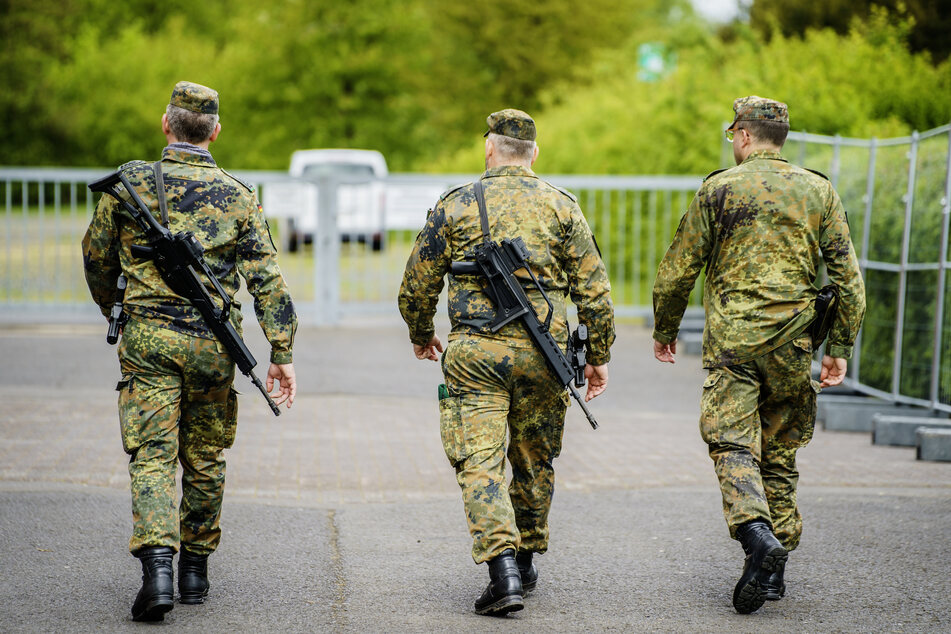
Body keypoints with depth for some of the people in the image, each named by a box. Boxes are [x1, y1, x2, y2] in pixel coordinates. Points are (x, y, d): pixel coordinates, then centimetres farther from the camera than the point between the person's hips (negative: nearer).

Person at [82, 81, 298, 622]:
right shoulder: (238, 196, 0)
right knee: (205, 458, 14)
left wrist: (113, 309, 29)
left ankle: (157, 565, -19)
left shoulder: (131, 183, 0)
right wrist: (283, 354, -2)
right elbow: (267, 279, -4)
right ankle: (195, 568, 22)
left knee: (153, 455, -2)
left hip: (148, 338, -1)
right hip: (211, 343, 1)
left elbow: (97, 258, 10)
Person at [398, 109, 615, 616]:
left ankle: (502, 569, -18)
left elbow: (417, 285, 8)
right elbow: (593, 290, 3)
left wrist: (421, 336, 26)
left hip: (475, 351, -2)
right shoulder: (561, 206, 6)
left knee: (481, 461, -4)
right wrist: (598, 356, 12)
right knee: (534, 460, 16)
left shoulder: (455, 205, 4)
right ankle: (525, 561, 28)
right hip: (541, 351, 2)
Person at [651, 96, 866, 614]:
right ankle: (773, 569, 13)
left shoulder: (718, 189, 1)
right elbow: (847, 275, 5)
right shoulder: (818, 191, 9)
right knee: (779, 453, 12)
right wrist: (840, 347, 9)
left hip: (732, 339, -3)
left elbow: (678, 269, 2)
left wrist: (664, 329, 16)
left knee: (733, 446, -4)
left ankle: (757, 534, -29)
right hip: (791, 343, 3)